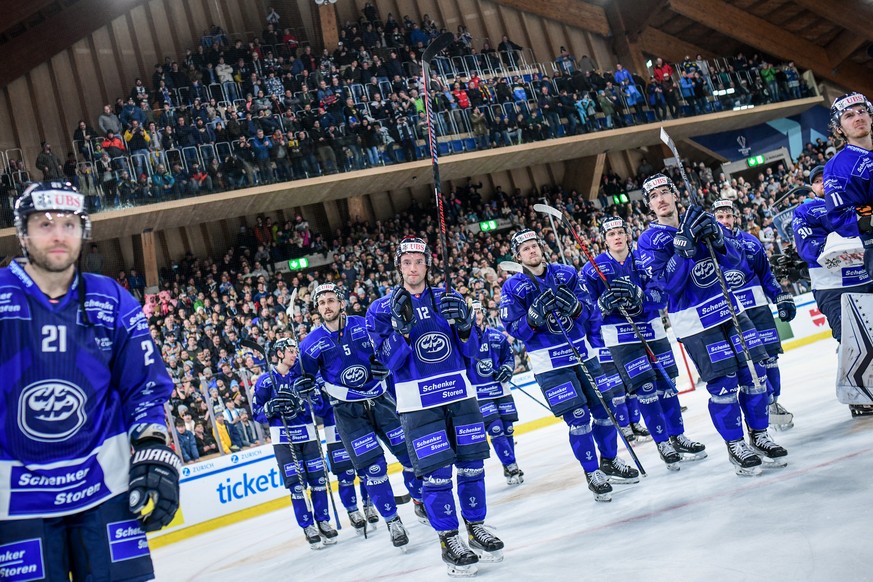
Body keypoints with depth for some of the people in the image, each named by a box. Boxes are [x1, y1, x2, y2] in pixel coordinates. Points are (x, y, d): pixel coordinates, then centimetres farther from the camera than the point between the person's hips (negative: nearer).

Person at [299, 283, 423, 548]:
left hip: (380, 400, 2)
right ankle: (392, 521, 8)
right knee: (372, 467, -7)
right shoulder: (311, 343, -5)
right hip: (347, 411, -1)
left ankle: (421, 502, 27)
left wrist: (382, 364, -11)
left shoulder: (365, 326, -5)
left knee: (411, 453, 3)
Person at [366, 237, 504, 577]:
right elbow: (390, 361, -9)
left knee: (471, 465, 8)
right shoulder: (382, 310, -1)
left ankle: (476, 528, 25)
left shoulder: (447, 299, 7)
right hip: (418, 402, -3)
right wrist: (401, 326, -24)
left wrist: (463, 325, -14)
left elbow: (470, 351, 6)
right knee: (436, 473, -5)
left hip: (459, 393, 3)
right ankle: (448, 540, 10)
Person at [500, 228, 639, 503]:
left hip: (583, 353, 4)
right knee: (578, 419, -6)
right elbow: (514, 329, -8)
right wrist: (534, 317, -26)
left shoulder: (567, 273, 4)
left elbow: (590, 309, 3)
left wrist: (575, 306, -19)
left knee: (604, 409, 10)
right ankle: (592, 473, 10)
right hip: (549, 364, -4)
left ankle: (610, 461, 30)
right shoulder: (512, 288, -5)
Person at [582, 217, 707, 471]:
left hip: (652, 331, 3)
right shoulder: (593, 268, -3)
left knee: (666, 384, 9)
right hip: (620, 338, -3)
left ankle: (678, 437, 23)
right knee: (644, 388, -7)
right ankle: (663, 443, 3)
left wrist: (637, 295, -25)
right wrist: (604, 303, -24)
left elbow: (661, 294, -6)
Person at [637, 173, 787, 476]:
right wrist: (685, 243, -25)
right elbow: (668, 282, -18)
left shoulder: (701, 221, 7)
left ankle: (759, 436, 21)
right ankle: (735, 445, 10)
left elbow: (734, 261, 3)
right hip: (694, 321, -5)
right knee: (723, 384, -6)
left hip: (728, 308, 5)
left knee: (753, 373, 5)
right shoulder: (650, 239, -6)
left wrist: (716, 238, -16)